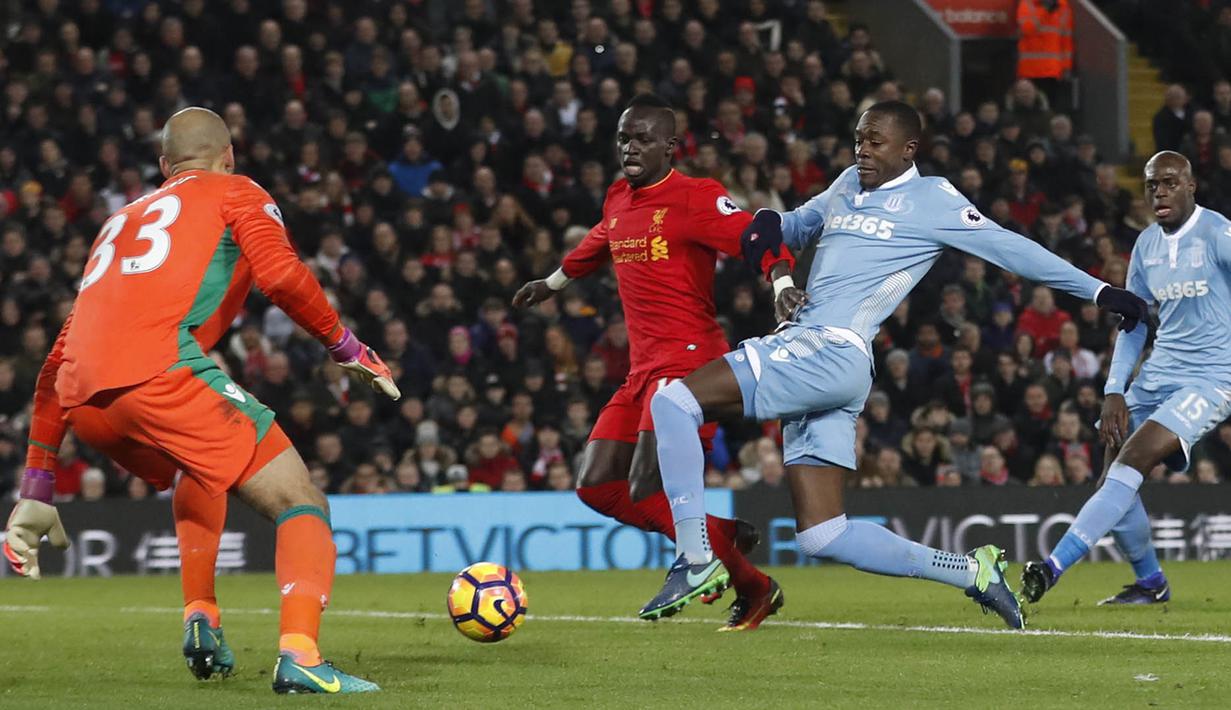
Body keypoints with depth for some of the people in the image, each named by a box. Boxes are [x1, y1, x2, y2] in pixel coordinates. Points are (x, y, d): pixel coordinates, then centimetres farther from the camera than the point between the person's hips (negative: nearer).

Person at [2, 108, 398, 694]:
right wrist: (348, 349, 11)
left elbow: (59, 359, 32)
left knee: (203, 473, 36)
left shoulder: (121, 220, 36)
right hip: (161, 373, -6)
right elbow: (280, 276, -3)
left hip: (83, 404, 6)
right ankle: (299, 654, -25)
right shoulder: (236, 193, 20)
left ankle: (200, 619, 19)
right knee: (302, 507, -1)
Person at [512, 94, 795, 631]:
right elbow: (597, 245, 37)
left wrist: (783, 287, -37)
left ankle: (753, 589, 0)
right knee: (596, 486, 3)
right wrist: (552, 283, 54)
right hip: (643, 366, 9)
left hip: (687, 359, -9)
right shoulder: (618, 201, 15)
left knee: (646, 490, -18)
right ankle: (727, 536, 17)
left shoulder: (694, 198, -9)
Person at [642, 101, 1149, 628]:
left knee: (674, 401, -18)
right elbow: (801, 224, 38)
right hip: (803, 346, 9)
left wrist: (1098, 291, 4)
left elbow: (1010, 249, 3)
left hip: (831, 353, -9)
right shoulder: (849, 185, 22)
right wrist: (770, 227, 13)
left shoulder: (930, 199, 1)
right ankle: (972, 572, 13)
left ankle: (694, 561, -16)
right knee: (822, 536, 5)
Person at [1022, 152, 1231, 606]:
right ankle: (1150, 584, 20)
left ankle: (1053, 568, -28)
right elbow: (1134, 324, 18)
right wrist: (1114, 393, 8)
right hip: (1156, 377, 7)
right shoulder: (1146, 245, 11)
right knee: (1114, 480, 0)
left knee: (1130, 463, -21)